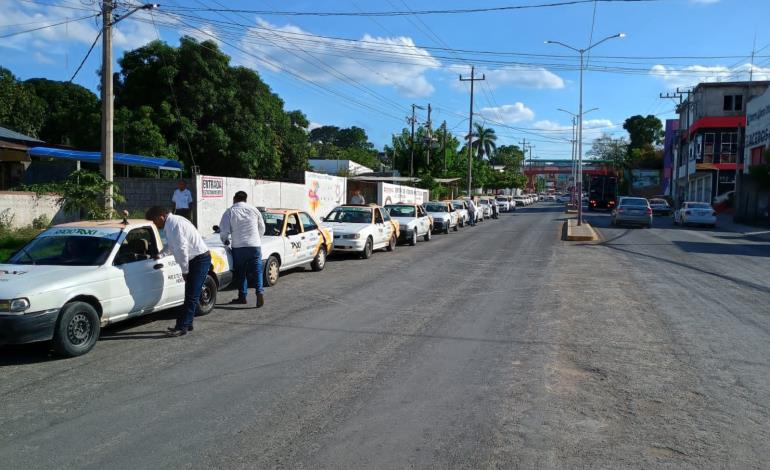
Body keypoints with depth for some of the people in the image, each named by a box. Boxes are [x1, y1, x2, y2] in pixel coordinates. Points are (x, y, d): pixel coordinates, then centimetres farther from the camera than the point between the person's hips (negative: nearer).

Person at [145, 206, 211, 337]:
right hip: (195, 260, 10)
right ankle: (186, 324, 22)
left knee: (191, 296, -8)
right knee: (190, 295, 15)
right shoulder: (171, 224, 14)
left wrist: (184, 270, -16)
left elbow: (182, 248, -21)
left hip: (200, 259, -10)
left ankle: (182, 327, -6)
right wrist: (160, 255, 13)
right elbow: (171, 245, 27)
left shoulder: (175, 224, -19)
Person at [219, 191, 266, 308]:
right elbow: (262, 229, 13)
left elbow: (224, 231, -4)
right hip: (255, 245, 1)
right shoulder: (254, 210, 8)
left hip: (238, 247, -1)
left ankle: (242, 296, 14)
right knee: (256, 270, 2)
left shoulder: (229, 212, -1)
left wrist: (224, 241, 16)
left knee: (240, 272, 10)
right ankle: (260, 292, -16)